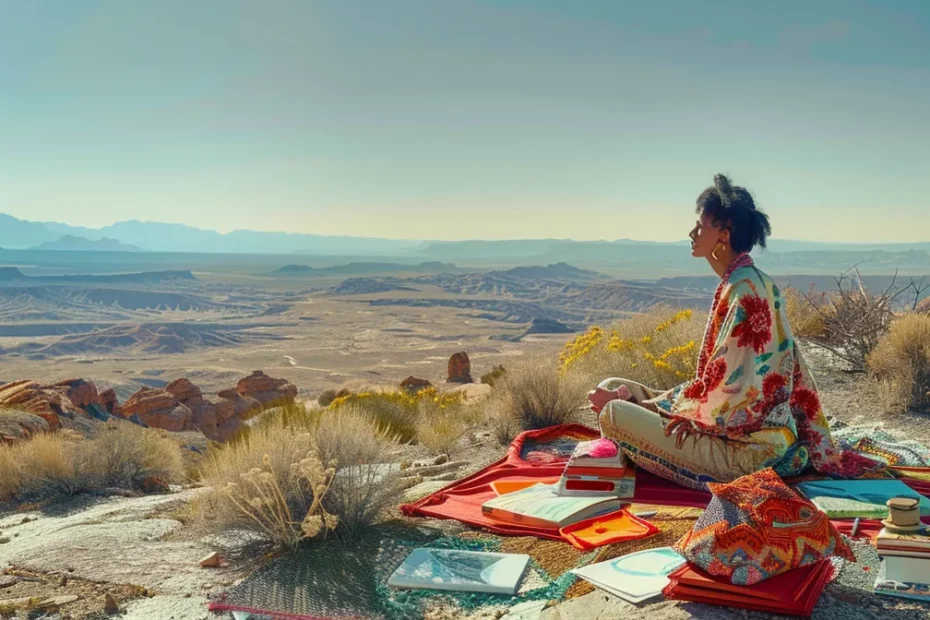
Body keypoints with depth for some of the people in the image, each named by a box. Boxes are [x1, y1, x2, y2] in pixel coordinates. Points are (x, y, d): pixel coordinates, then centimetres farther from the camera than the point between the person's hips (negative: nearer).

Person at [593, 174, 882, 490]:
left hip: (743, 448, -9)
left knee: (614, 413, -19)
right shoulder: (756, 283, 11)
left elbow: (730, 382, -20)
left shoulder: (742, 289, -18)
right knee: (613, 387, 7)